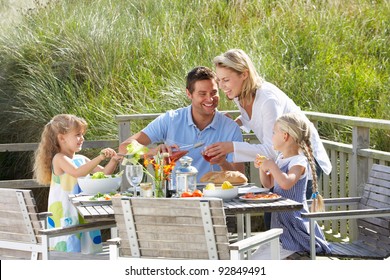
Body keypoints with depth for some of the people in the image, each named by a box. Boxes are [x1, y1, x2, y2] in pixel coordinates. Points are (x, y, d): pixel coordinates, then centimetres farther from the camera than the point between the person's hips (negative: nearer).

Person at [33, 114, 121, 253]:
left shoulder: (81, 159, 13)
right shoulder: (59, 158, -10)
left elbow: (104, 173, 17)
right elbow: (77, 172, -28)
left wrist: (114, 160, -2)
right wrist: (100, 157, -33)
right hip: (65, 217, -8)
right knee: (70, 247, -11)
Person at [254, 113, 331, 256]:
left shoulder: (299, 162, -18)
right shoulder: (281, 158, 10)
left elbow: (286, 183, -38)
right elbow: (268, 184, 20)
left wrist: (271, 165, -27)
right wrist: (262, 167, 3)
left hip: (294, 218, -9)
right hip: (280, 217, 9)